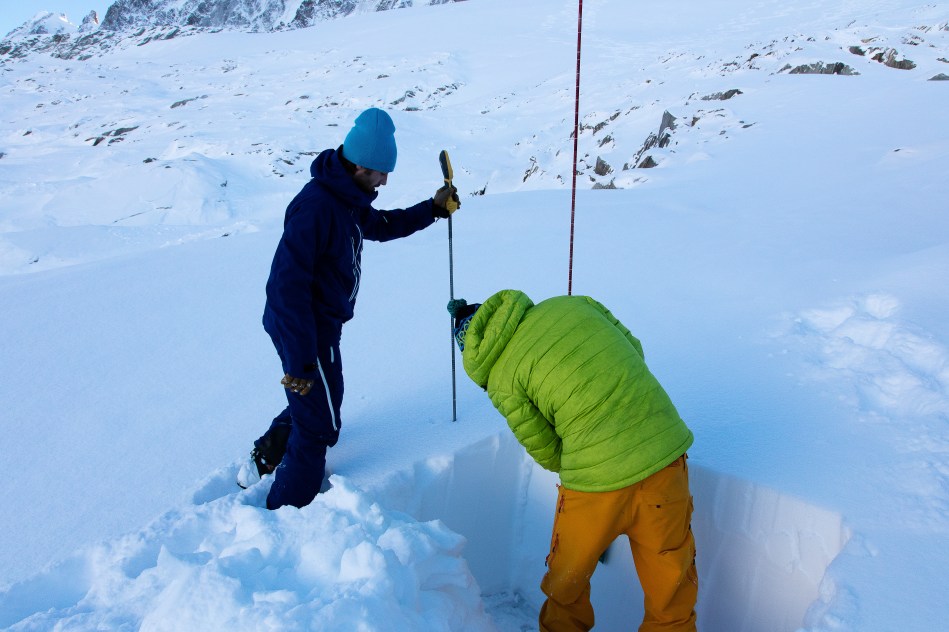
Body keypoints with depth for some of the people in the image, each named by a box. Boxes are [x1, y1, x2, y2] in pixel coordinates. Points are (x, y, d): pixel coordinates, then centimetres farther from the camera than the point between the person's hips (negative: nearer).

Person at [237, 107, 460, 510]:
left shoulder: (347, 199, 5)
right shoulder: (316, 206, -27)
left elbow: (381, 226, 25)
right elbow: (288, 284, -29)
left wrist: (433, 209, 13)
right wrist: (299, 361, -27)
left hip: (321, 323, 10)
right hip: (305, 330, -10)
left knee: (317, 402, 26)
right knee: (320, 425, 1)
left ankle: (263, 460, 43)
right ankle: (286, 512, 18)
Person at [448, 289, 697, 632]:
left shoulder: (501, 382, -4)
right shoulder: (570, 303, 6)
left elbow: (548, 454, 4)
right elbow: (635, 351, 14)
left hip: (596, 480, -3)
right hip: (666, 447, 4)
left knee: (567, 579, 25)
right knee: (672, 580, 21)